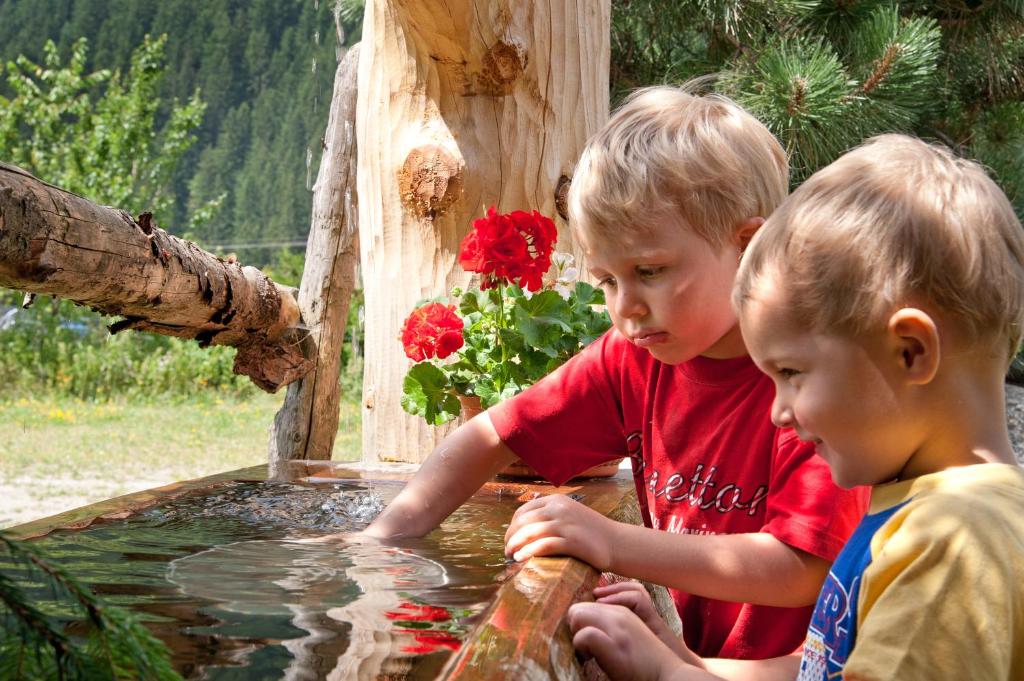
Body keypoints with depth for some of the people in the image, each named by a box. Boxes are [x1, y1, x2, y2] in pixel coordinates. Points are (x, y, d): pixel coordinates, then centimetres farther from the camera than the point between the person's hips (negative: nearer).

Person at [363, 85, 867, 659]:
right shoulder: (633, 359, 0)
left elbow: (805, 572, -22)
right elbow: (488, 440, 6)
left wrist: (615, 544, -25)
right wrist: (385, 541, -7)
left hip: (780, 661, -5)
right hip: (681, 651, 5)